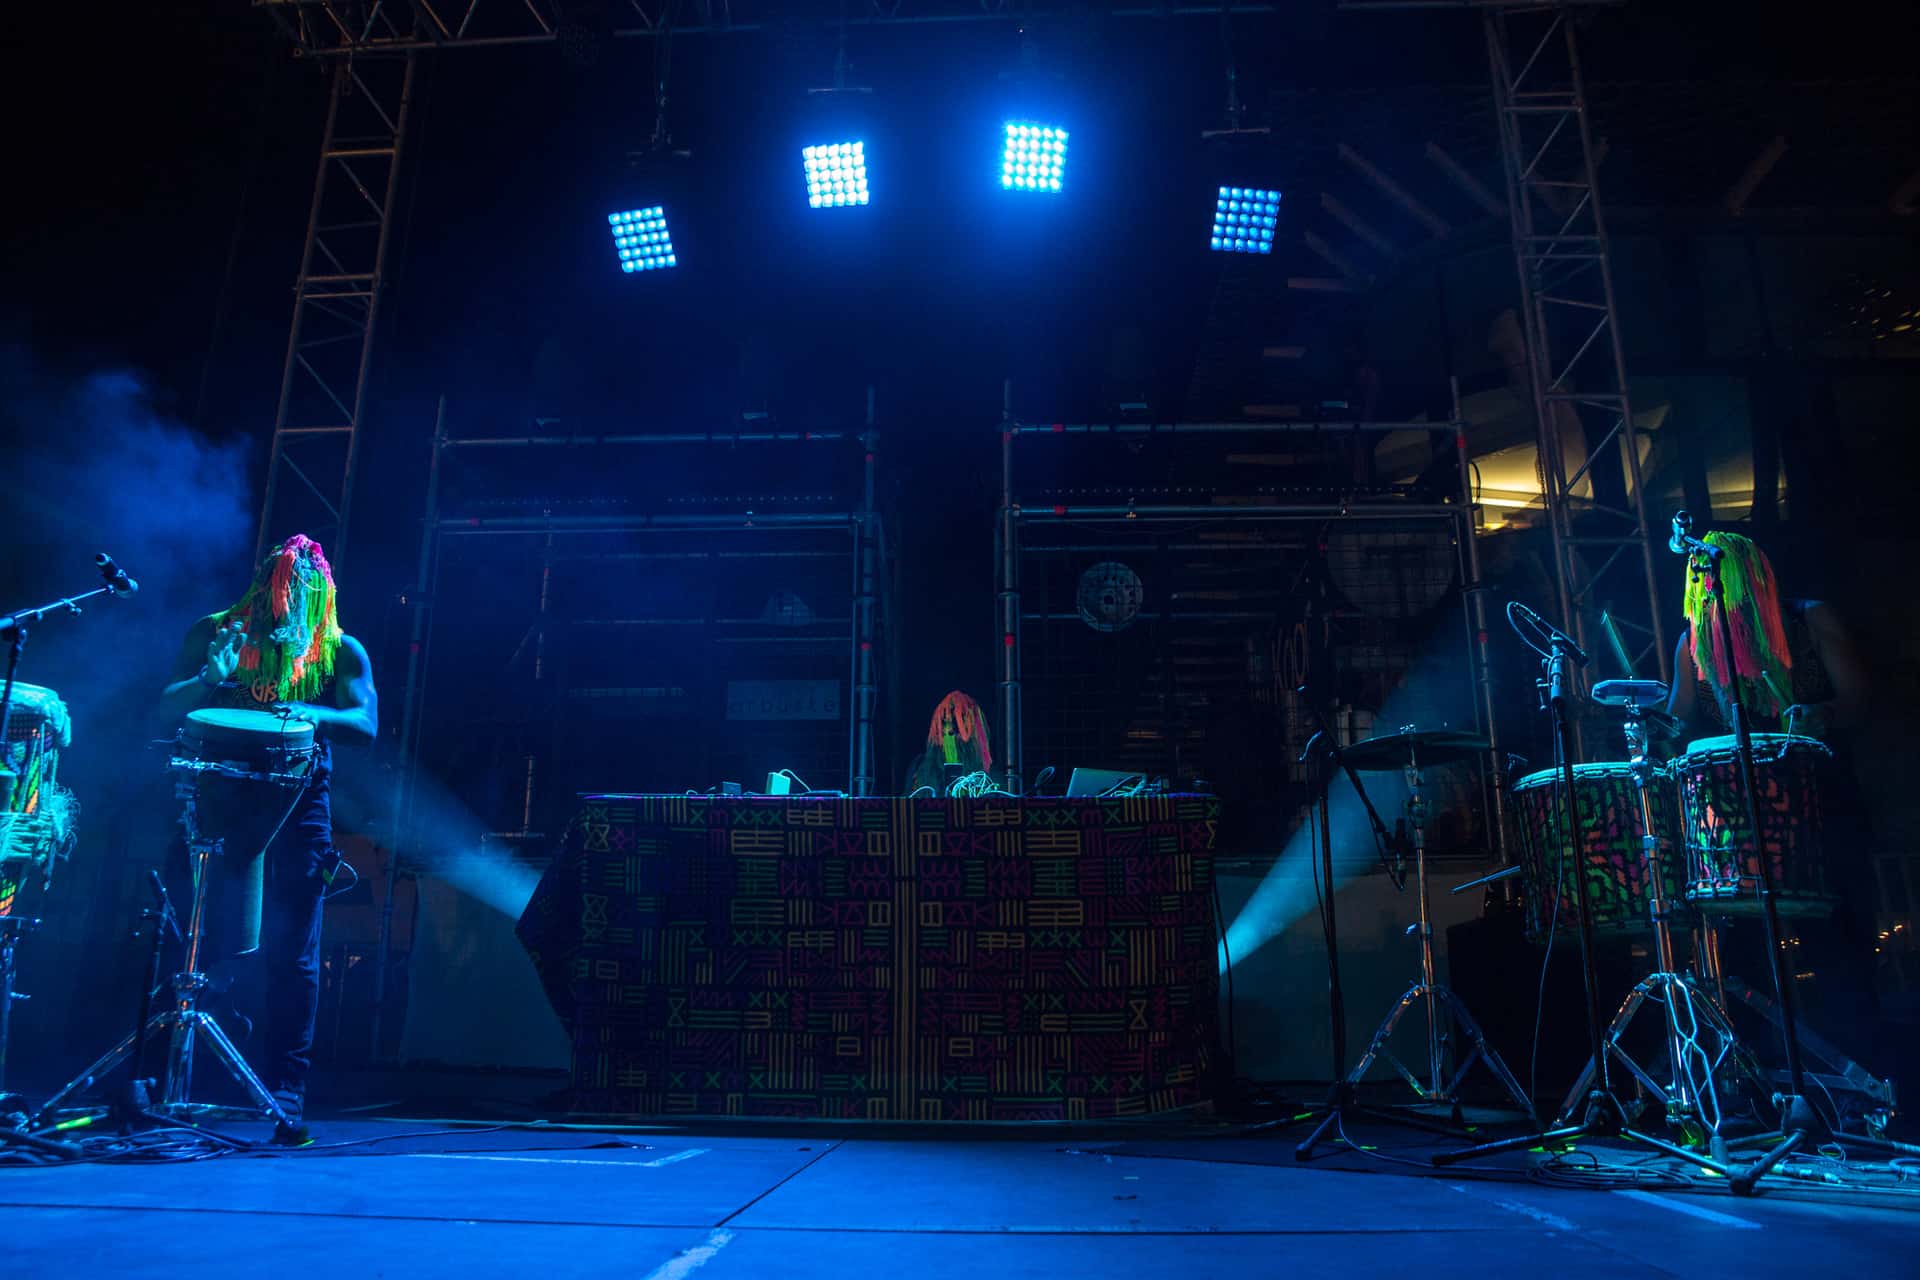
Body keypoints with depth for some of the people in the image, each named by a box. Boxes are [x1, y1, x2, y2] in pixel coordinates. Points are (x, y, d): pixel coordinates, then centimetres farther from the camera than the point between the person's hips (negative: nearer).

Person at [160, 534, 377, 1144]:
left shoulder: (341, 652, 8)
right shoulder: (214, 632, 12)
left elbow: (365, 723, -7)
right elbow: (166, 705, 4)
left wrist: (310, 713, -27)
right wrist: (210, 678, -16)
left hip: (298, 808, -1)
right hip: (221, 801, 1)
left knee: (291, 955, -3)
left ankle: (285, 1095, 1)